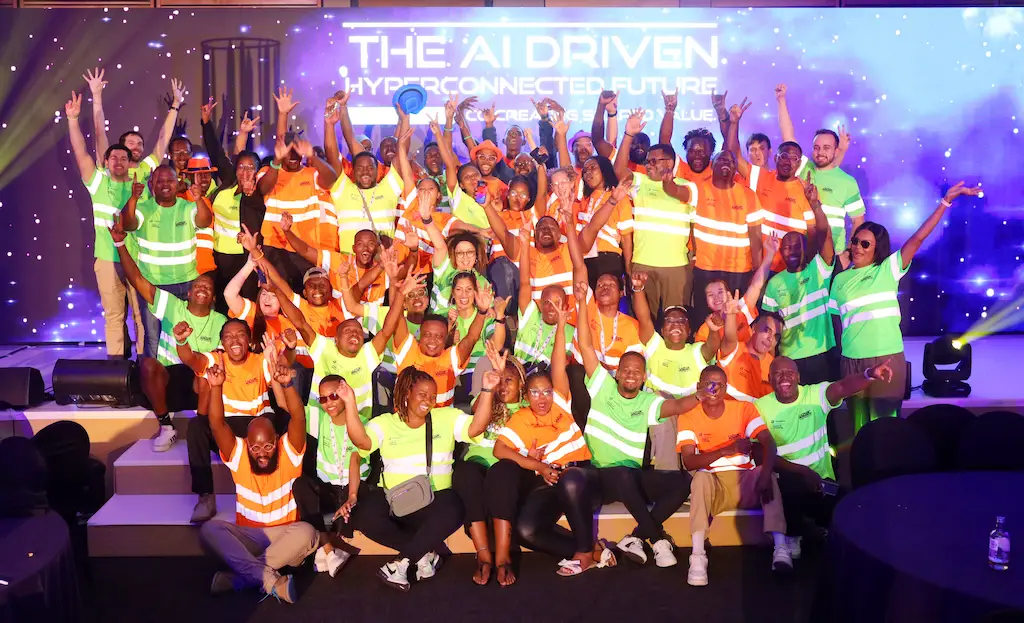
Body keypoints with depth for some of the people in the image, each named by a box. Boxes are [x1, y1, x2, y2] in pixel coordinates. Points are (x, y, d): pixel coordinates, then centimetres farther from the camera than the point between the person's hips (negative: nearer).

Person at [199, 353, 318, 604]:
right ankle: (270, 578, -44)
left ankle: (238, 577, -34)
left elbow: (298, 418, -21)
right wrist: (216, 387, -29)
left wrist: (287, 385, -39)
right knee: (210, 528, -28)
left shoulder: (289, 451, -4)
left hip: (285, 533, -1)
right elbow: (217, 424, -14)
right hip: (248, 534, 2)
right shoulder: (238, 455, 0)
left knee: (307, 532, -35)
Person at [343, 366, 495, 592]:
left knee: (451, 511, -36)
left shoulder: (447, 417, 8)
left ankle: (402, 561, -20)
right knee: (363, 515, -29)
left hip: (434, 499, -1)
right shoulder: (385, 423, 7)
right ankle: (425, 552, -14)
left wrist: (487, 391, -19)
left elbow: (476, 427, -7)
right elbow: (361, 440, -11)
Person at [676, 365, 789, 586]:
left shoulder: (744, 409, -3)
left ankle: (781, 547, -37)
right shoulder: (688, 416, -5)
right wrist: (727, 450, -32)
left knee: (767, 474, -29)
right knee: (701, 476, -33)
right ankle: (698, 557, -40)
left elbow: (769, 443, -16)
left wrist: (765, 474, -36)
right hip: (711, 486, -1)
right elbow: (688, 462, -17)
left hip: (745, 483, 1)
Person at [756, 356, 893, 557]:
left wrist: (870, 374, -45)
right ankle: (792, 537, -6)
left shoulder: (815, 394, -2)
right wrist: (801, 470, -23)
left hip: (821, 479, 2)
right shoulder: (760, 407, -5)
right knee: (789, 483, -36)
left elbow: (843, 387, -23)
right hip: (786, 480, -2)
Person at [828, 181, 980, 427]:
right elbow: (835, 318, 10)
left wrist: (947, 200, -9)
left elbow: (918, 237, -4)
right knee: (859, 422, 11)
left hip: (887, 358, -2)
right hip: (852, 361, 2)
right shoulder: (840, 280, 10)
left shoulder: (888, 270, 2)